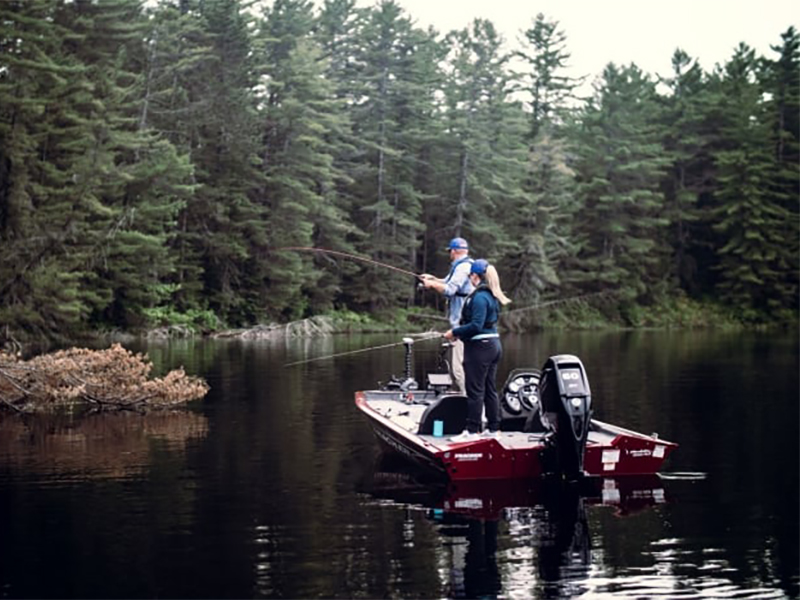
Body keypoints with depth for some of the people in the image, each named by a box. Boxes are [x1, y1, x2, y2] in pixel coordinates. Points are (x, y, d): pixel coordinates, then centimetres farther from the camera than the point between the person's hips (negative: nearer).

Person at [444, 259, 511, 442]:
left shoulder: (479, 296, -18)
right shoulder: (492, 296, 12)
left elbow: (476, 325, -24)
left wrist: (455, 332, -14)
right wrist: (460, 332, 12)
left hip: (480, 347, -9)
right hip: (493, 344, 9)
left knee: (475, 391, -3)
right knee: (490, 389, 13)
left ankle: (472, 431, 1)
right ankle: (494, 429, 18)